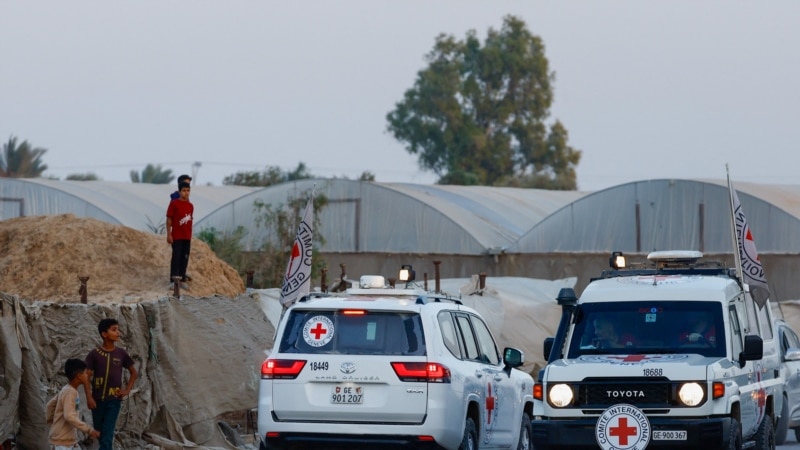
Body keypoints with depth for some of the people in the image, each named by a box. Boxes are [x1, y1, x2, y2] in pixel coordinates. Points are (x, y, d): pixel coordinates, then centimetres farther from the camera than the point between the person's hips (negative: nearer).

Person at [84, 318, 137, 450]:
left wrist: (127, 390, 3)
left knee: (107, 434, -9)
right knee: (99, 433, 11)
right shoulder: (94, 354, -5)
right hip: (97, 399, 0)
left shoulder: (121, 353, 1)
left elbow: (133, 372, 14)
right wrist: (89, 397, -13)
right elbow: (87, 377, -4)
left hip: (114, 400, 0)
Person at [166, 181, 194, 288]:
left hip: (187, 237, 6)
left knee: (185, 258, 7)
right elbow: (169, 219, -6)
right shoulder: (174, 204, -6)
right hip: (176, 237, -6)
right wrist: (169, 235, -11)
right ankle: (173, 280, -5)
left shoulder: (190, 206, 10)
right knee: (176, 257, -7)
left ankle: (182, 279, 14)